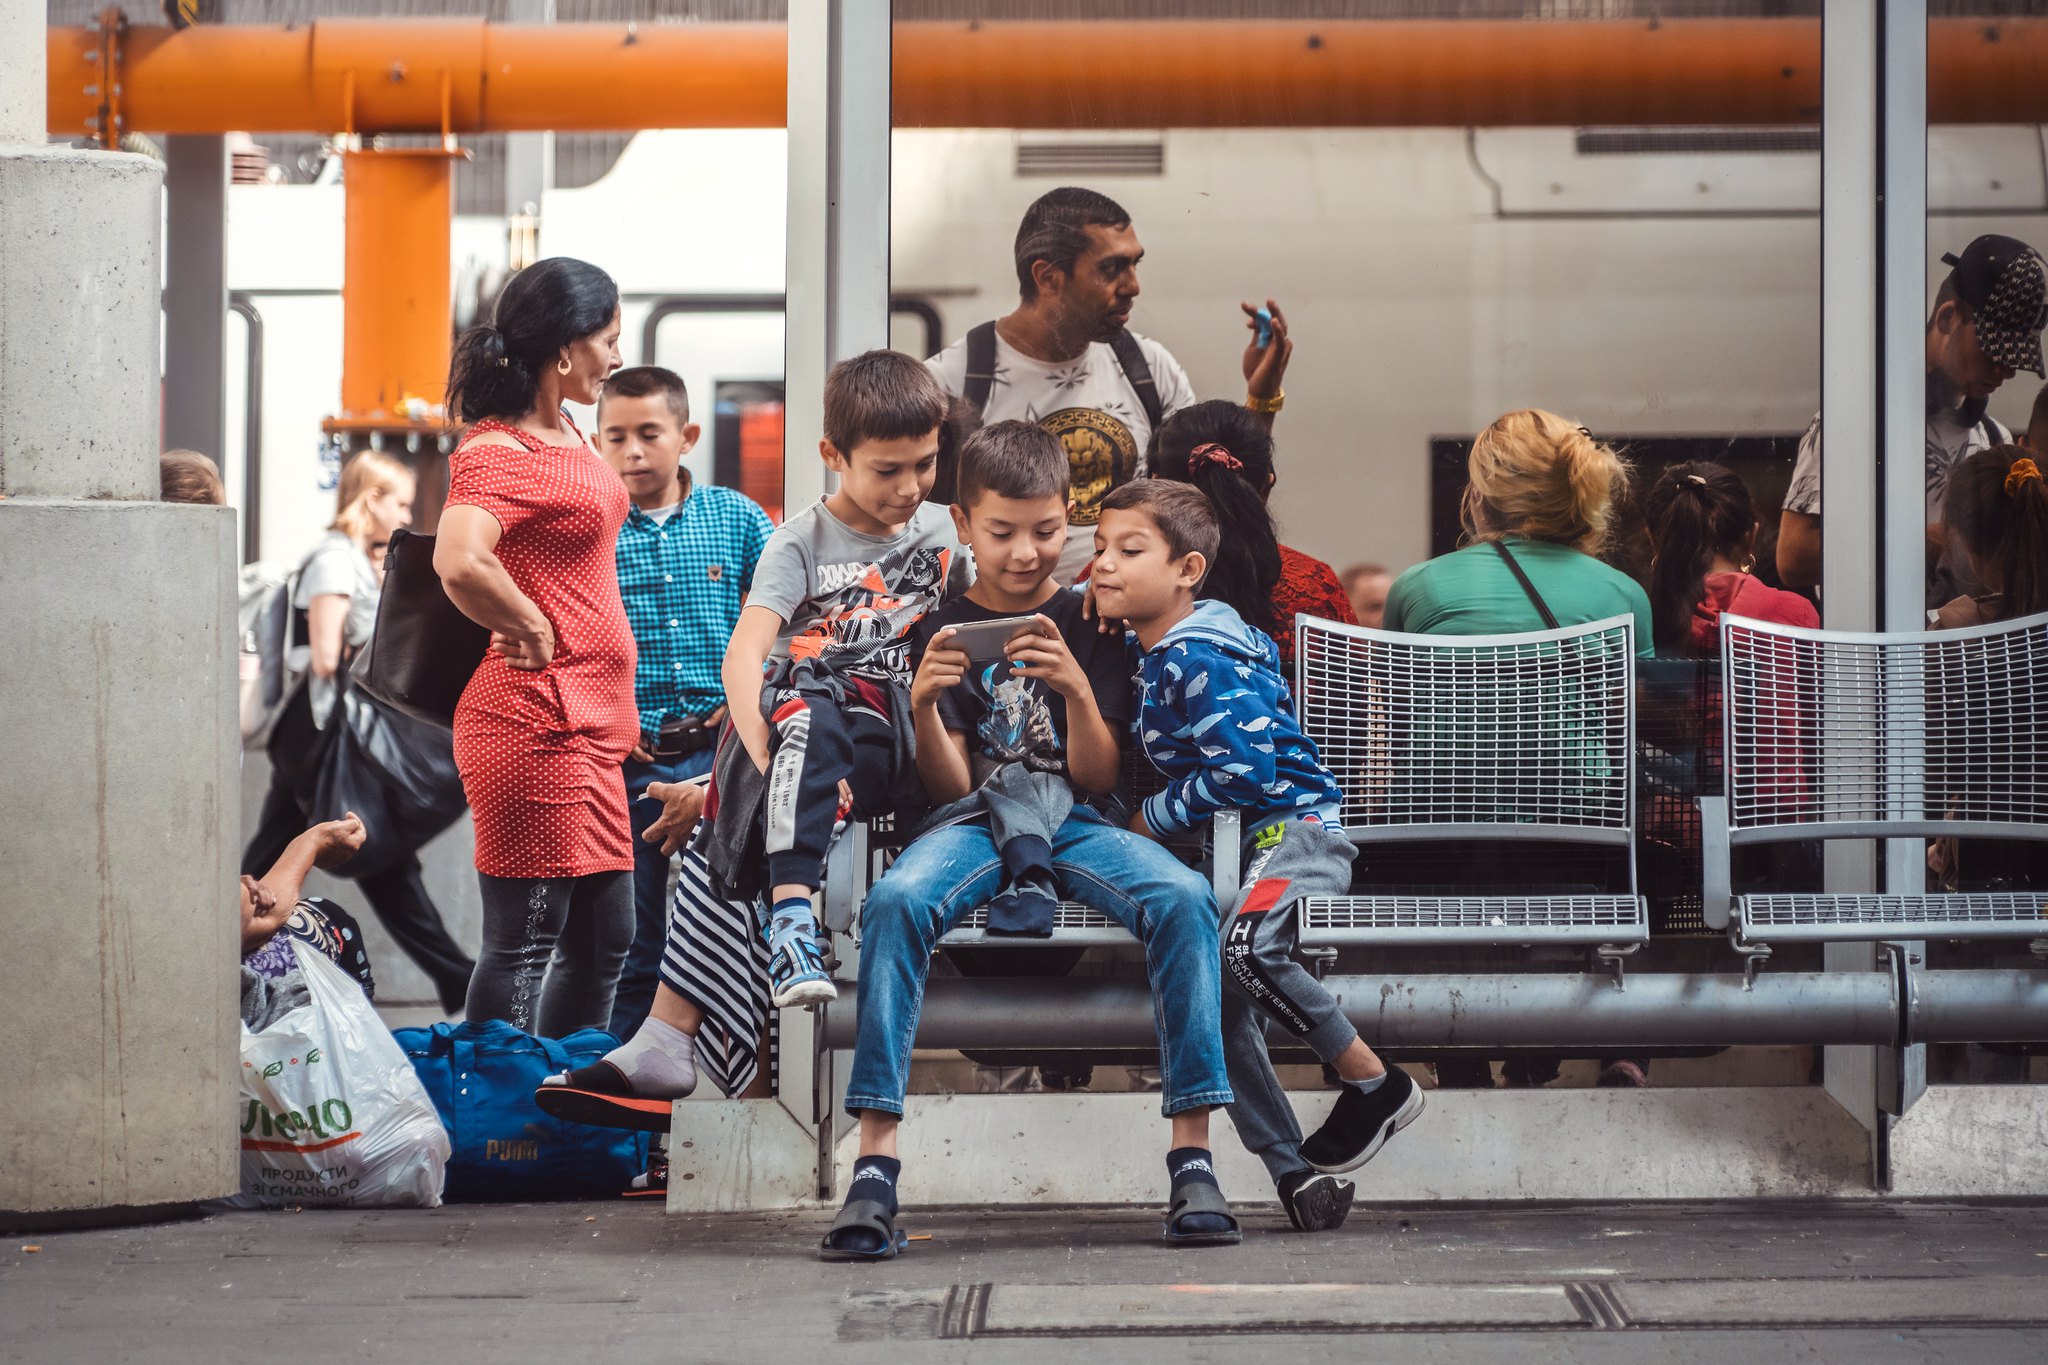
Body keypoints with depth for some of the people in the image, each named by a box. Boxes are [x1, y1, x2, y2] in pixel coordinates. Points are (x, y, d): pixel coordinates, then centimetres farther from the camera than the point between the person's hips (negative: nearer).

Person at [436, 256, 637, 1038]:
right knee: (523, 942, -5)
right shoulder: (497, 451, -17)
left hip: (589, 724, 10)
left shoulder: (565, 432, 12)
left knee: (604, 939, 16)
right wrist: (532, 632, -19)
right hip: (535, 718, -10)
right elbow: (459, 562, -36)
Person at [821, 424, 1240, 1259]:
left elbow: (1098, 778, 5)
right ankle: (875, 1164, -39)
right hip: (974, 819, -1)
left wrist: (1078, 690, -13)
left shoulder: (1087, 624, 13)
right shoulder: (941, 629, 11)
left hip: (1074, 820, 1)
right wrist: (924, 706, -15)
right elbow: (949, 788, 5)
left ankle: (1193, 1158, -33)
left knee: (1182, 897, -32)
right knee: (896, 900, -35)